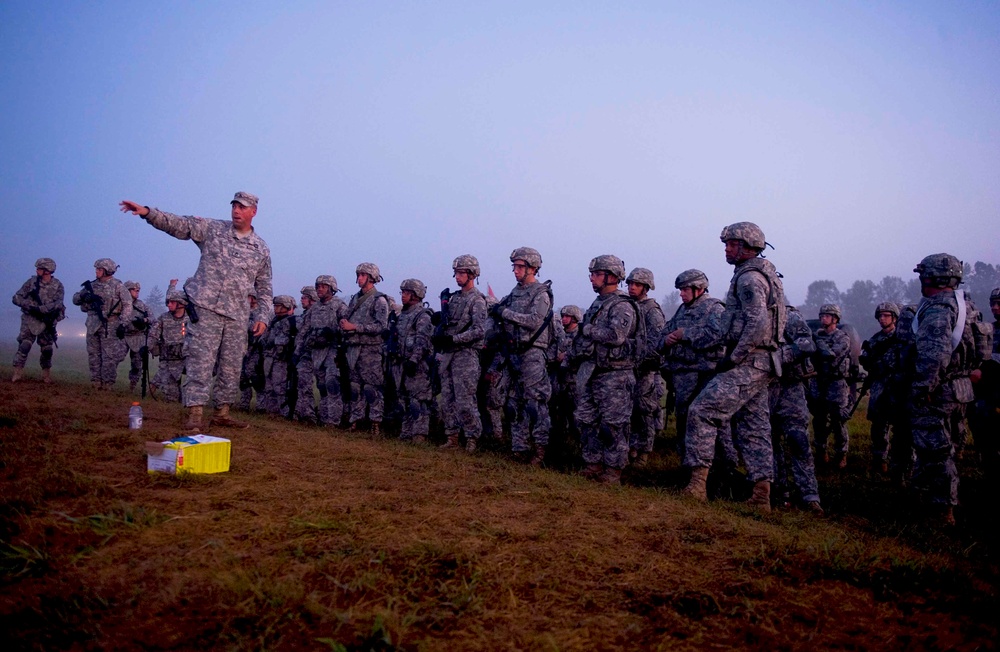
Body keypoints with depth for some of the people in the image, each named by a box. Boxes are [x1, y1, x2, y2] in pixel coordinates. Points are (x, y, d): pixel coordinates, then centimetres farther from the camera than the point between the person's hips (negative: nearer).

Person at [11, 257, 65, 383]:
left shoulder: (58, 285, -4)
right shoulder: (31, 282, -2)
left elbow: (57, 304, -17)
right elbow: (16, 298, -4)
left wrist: (40, 309, -27)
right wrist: (29, 306, -21)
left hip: (47, 321, 0)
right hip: (30, 319, 0)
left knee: (47, 349, 6)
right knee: (24, 345, -12)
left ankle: (46, 374, 20)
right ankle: (17, 372, -9)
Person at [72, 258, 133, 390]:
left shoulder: (117, 285, -2)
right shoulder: (92, 285, 12)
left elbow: (128, 305, -6)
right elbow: (75, 299, 15)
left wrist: (123, 323, -15)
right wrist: (84, 296, -8)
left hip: (110, 325, -5)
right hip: (93, 324, 5)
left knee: (109, 356, -5)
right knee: (93, 355, 7)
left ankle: (107, 384, 2)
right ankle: (96, 382, 13)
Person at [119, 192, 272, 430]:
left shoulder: (261, 249, 9)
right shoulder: (212, 228, 4)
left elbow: (264, 288, 13)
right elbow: (178, 224, -4)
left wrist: (263, 316, 3)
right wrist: (147, 212, -18)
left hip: (237, 316, 3)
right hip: (206, 308, -3)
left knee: (231, 368, 7)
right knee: (200, 362, -9)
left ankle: (222, 413, 18)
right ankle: (195, 414, -8)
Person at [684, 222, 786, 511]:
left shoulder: (748, 277, -13)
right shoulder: (763, 274, 20)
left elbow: (758, 323, -25)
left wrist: (734, 358, -19)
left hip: (747, 363, -11)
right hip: (761, 363, 11)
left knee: (702, 412, -10)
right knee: (754, 428, 11)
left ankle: (698, 482, -10)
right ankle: (761, 496, 13)